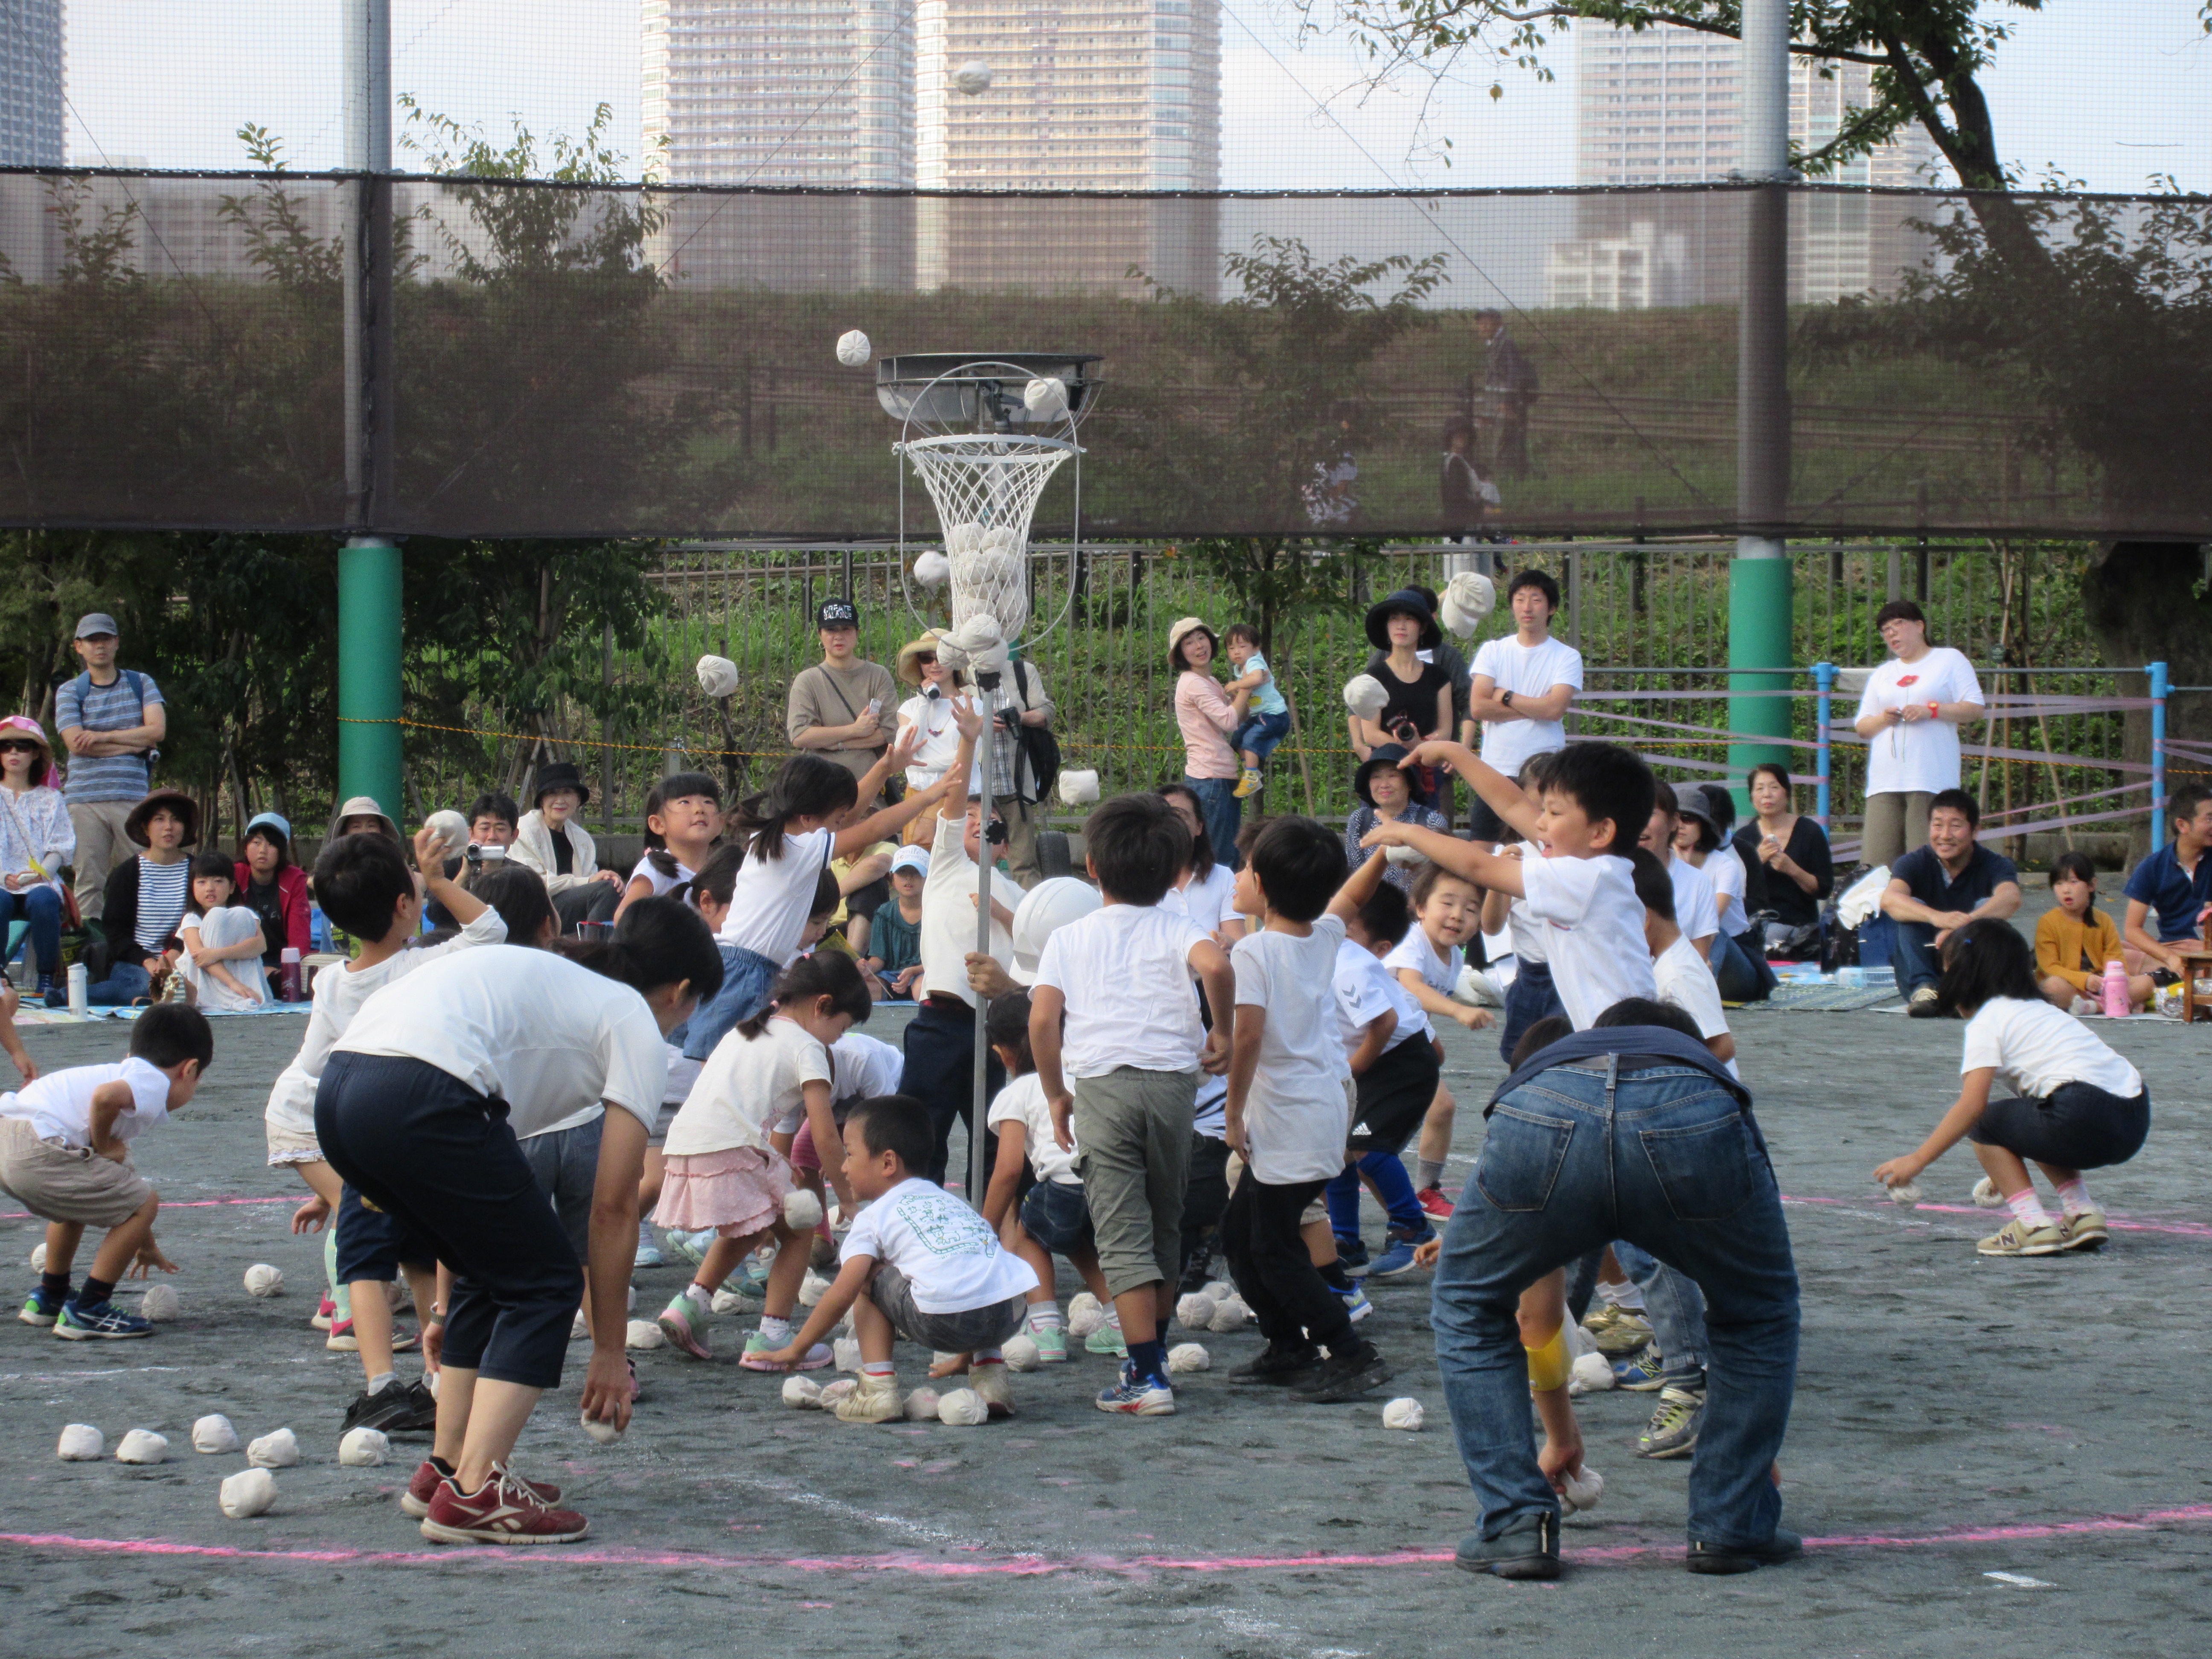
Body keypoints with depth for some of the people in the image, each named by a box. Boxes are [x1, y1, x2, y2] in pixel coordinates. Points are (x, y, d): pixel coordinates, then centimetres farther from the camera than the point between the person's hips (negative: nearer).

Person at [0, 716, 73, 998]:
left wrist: (39, 874, -13)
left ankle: (48, 980, -28)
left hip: (40, 881, 0)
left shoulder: (50, 800, 17)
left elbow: (60, 849, 7)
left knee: (43, 900, -37)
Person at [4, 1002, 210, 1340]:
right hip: (39, 1151, -10)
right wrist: (103, 1148, -5)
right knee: (145, 1201, 1)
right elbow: (106, 1096, -25)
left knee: (80, 1196, 37)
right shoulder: (154, 1082, 1)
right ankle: (87, 1312, 2)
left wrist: (146, 1246, 51)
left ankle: (49, 1298, 48)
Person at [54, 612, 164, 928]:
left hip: (133, 797, 0)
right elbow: (76, 744, -5)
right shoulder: (69, 692, 9)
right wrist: (134, 742, -4)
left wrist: (102, 737, -5)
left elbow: (157, 730, -1)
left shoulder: (141, 684, 13)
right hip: (86, 800, 0)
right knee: (89, 881, -5)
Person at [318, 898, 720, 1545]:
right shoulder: (637, 1027, 12)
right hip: (418, 1099, -8)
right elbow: (612, 1207, 10)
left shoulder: (550, 978, 34)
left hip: (337, 1093, 8)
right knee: (545, 1283, 6)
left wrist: (452, 1312, 43)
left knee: (493, 1272, 24)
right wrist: (609, 1351, 18)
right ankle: (475, 1495, -3)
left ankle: (447, 1469, 26)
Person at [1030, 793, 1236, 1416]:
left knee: (1123, 1235, -4)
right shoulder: (1175, 930, 6)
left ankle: (1147, 1376, -13)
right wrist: (1222, 1032, -3)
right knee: (1166, 1224, 18)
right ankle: (1153, 1356, 29)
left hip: (1100, 1083, -1)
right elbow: (1214, 965, -18)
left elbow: (1042, 1020, -3)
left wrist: (1058, 1095, 7)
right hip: (1172, 1078, 1)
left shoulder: (1069, 939, 9)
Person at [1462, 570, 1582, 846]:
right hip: (1495, 771, 2)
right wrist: (1536, 708, -6)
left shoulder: (1567, 657, 2)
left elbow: (1555, 709, -12)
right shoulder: (1492, 652, 8)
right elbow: (1477, 708, -4)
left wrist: (1504, 696, -4)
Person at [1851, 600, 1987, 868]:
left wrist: (1930, 710, -10)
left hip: (1931, 781, -4)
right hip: (1885, 782, 5)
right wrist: (1883, 719, -1)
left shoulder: (1950, 660, 11)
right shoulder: (1881, 675, 26)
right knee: (1878, 861, -7)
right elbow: (1862, 727, 22)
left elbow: (1975, 710, 3)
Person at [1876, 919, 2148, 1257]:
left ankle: (2032, 1223, -4)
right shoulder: (2041, 1010, 29)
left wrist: (1916, 1161, -5)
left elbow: (1972, 1105, -9)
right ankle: (2083, 1214, 18)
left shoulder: (1988, 1021, 2)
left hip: (2085, 1116, -9)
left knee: (1983, 1124, 8)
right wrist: (2009, 1170, 41)